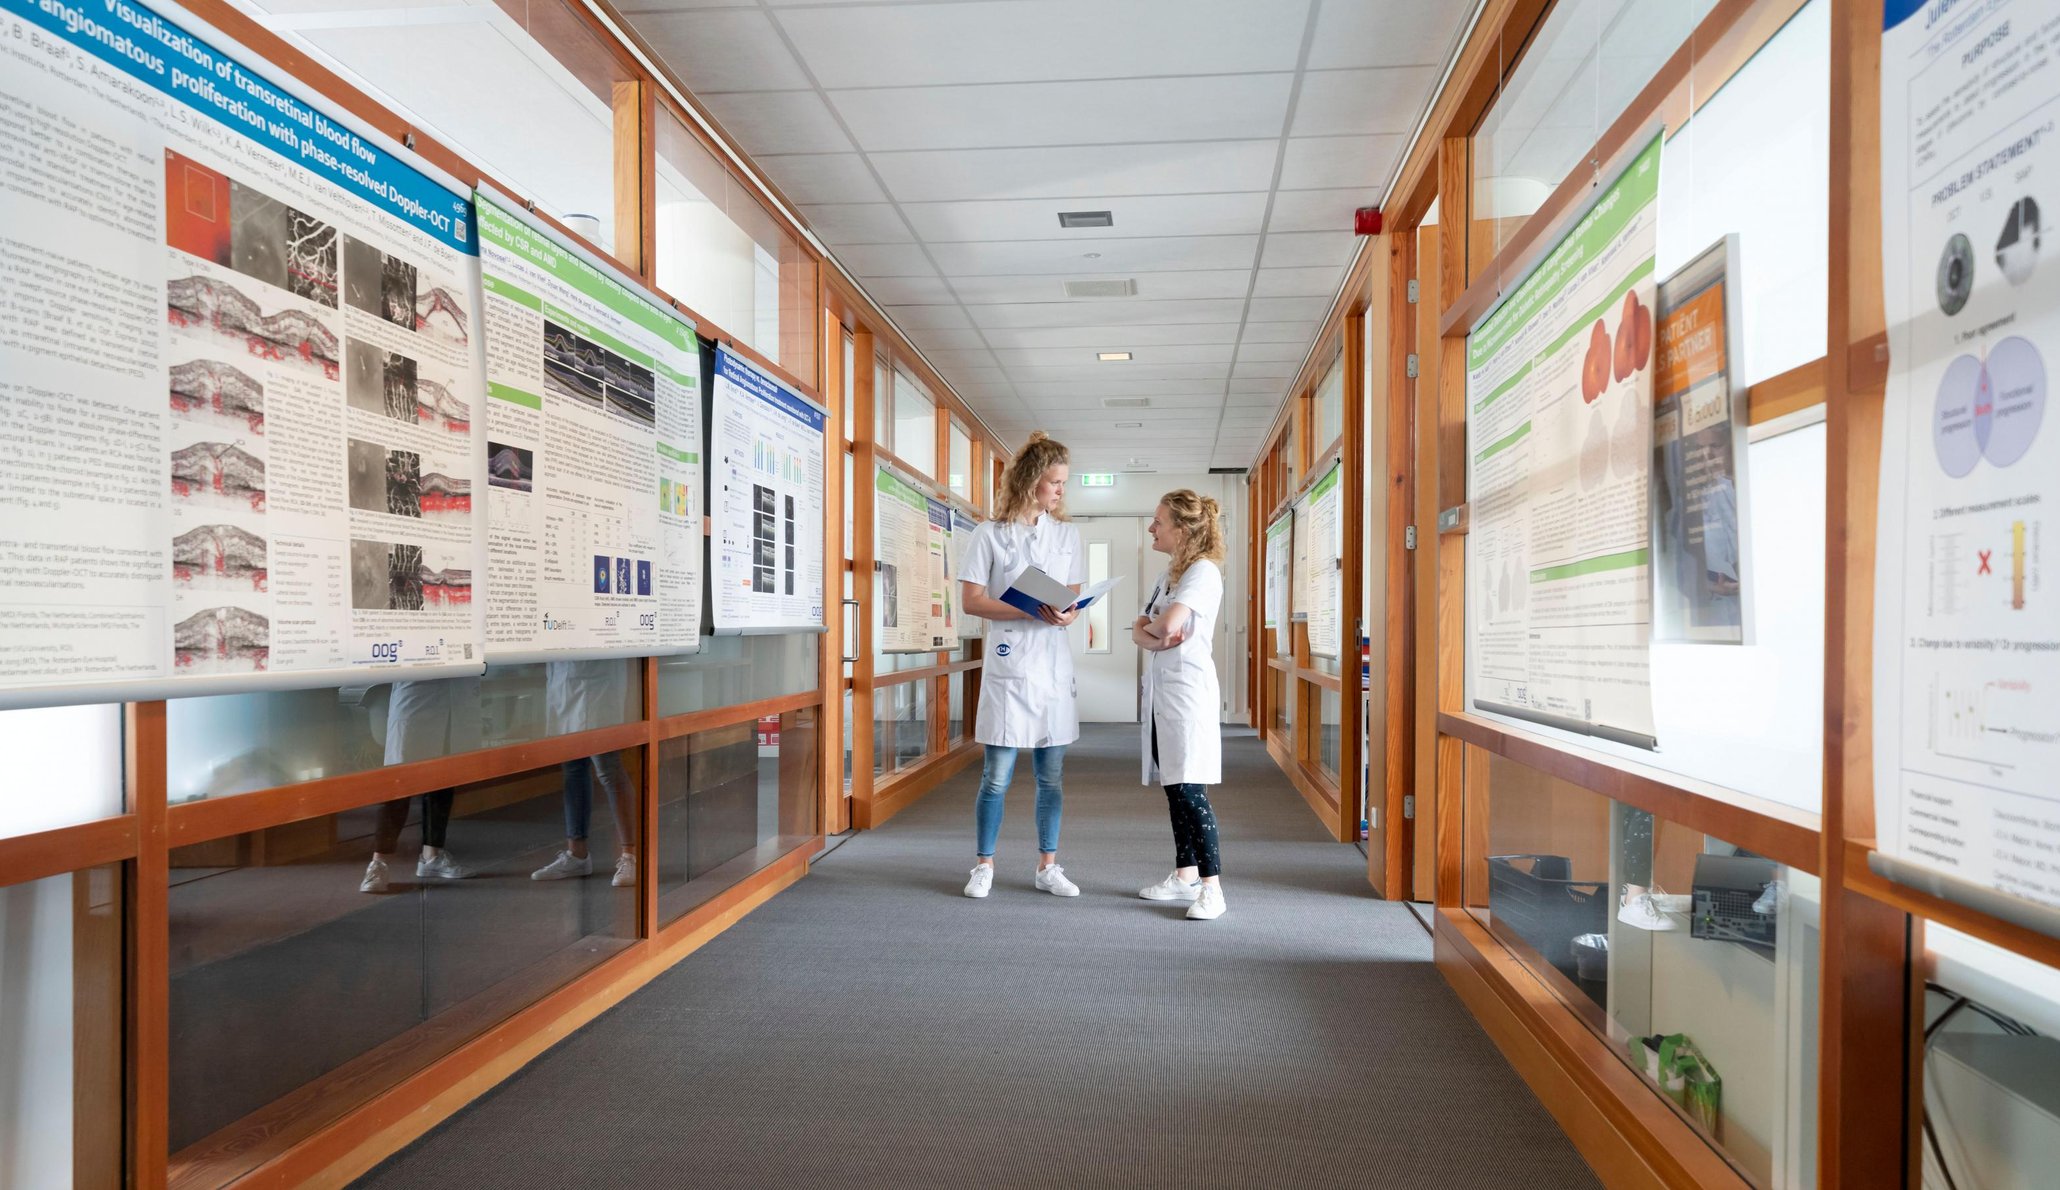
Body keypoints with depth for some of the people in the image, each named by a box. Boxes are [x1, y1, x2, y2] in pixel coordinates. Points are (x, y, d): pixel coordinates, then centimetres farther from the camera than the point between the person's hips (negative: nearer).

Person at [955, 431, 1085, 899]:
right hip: (1008, 666, -4)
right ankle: (984, 865, 16)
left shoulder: (1067, 534, 10)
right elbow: (971, 600, -7)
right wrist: (1031, 612, -18)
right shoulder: (990, 534, -3)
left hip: (1054, 667, 4)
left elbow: (1075, 596, 14)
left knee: (1052, 774, 9)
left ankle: (1047, 866, 22)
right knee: (997, 776, 0)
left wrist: (1069, 614, -11)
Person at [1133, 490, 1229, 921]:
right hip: (1160, 690, 9)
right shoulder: (1167, 575, 18)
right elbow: (1140, 631, 12)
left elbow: (1169, 624, -23)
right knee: (1173, 788, 13)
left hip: (1188, 691, -9)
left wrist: (1150, 626, -1)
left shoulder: (1203, 570, -10)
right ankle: (1185, 876, 23)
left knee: (1189, 789, -10)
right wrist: (1155, 637, -10)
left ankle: (1212, 887, -3)